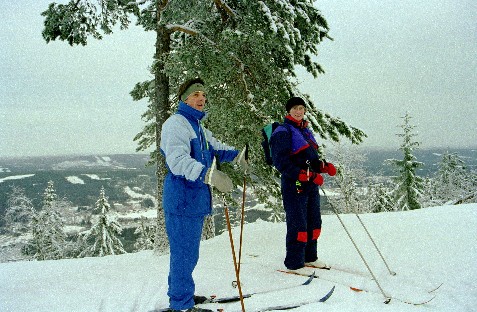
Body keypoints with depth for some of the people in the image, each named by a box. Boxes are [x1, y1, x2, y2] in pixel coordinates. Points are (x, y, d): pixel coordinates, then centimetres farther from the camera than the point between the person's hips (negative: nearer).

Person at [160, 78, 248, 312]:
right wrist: (209, 174, -39)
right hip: (182, 198, -10)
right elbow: (177, 160, -26)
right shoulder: (175, 123, -13)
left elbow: (216, 148, 19)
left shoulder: (198, 127, 19)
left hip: (197, 199, 10)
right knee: (185, 252, -3)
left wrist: (236, 155, 0)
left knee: (187, 250, 19)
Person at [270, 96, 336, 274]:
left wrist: (324, 166, 5)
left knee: (314, 222, 13)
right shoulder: (283, 132, -7)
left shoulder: (306, 131, 19)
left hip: (311, 185, 8)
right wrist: (305, 175, -23)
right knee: (298, 225, -6)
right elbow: (281, 162, -16)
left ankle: (309, 257, 29)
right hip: (294, 185, -8)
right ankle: (294, 264, 6)